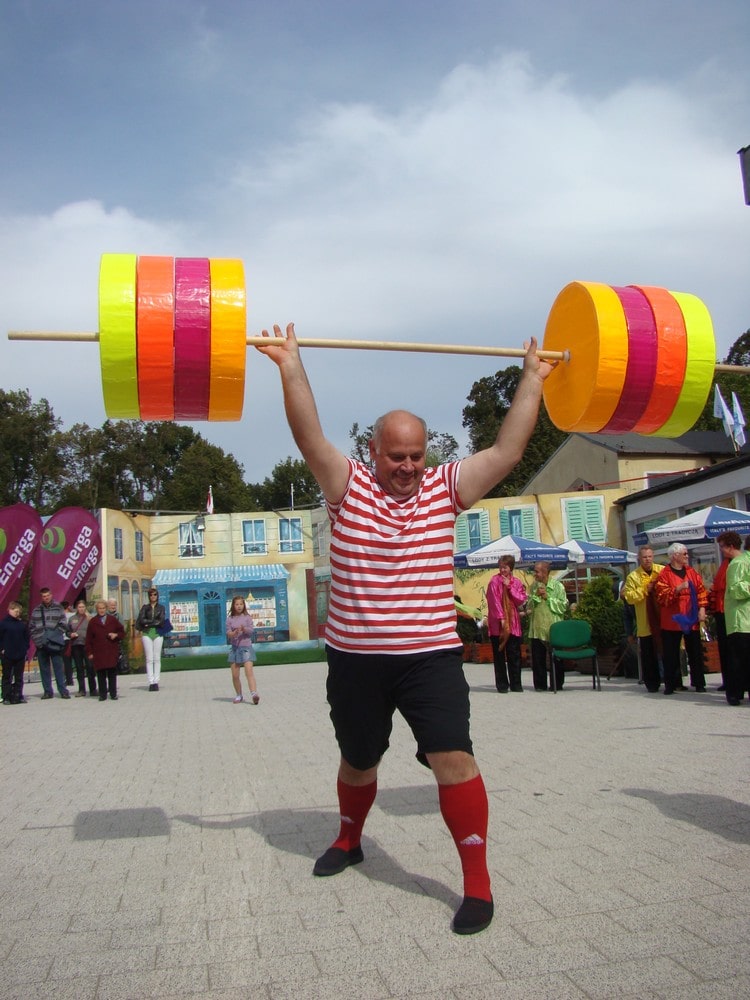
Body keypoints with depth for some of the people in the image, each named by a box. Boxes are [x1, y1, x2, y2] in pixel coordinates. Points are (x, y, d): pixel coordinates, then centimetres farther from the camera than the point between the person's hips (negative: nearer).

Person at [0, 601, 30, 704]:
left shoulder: (22, 624, 5)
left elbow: (27, 637, 12)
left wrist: (25, 649, 3)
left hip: (21, 654, 3)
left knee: (19, 677, 9)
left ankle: (18, 696, 15)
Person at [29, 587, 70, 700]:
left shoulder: (58, 608, 1)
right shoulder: (36, 610, 9)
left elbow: (62, 624, -2)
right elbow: (31, 626, 10)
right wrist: (35, 638, -2)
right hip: (40, 644, 3)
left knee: (58, 667, -2)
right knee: (44, 669, 8)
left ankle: (63, 690, 1)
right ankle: (47, 691, 14)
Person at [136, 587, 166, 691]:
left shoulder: (161, 607, 10)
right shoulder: (145, 607, 11)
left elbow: (162, 621, -4)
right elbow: (141, 620, -3)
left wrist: (148, 623, -5)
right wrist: (155, 621, -5)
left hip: (158, 633, 0)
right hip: (147, 634, 0)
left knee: (157, 659, -1)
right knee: (149, 659, -3)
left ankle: (156, 682, -1)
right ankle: (151, 682, -4)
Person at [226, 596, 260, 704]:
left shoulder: (247, 618, 5)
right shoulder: (230, 619, 6)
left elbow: (251, 630, -7)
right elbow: (228, 633, -3)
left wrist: (244, 629, -28)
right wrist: (234, 633, -25)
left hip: (246, 646, -2)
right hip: (234, 647, 2)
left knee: (249, 671, -17)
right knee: (235, 675, 5)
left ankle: (254, 694, -27)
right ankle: (238, 695, 21)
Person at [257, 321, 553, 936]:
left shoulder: (446, 489, 3)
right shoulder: (348, 486, -1)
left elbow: (509, 451, -2)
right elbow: (310, 437, -13)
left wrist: (533, 377, 1)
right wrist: (291, 364, -18)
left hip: (431, 654, 0)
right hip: (355, 656, 1)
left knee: (453, 758, -15)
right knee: (357, 761, 19)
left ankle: (478, 884, -1)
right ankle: (349, 841, 48)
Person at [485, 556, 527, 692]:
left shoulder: (516, 582, 8)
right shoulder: (494, 581, -3)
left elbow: (521, 600, -2)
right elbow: (494, 601, -8)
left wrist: (509, 587, -9)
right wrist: (501, 618, -14)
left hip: (513, 622, 3)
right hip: (497, 623, -3)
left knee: (514, 655, 5)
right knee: (499, 654, 2)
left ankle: (515, 684, 14)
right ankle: (502, 685, 9)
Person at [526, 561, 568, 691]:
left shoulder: (557, 586, -2)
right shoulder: (534, 586, 10)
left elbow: (563, 606, -8)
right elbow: (528, 606, 6)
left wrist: (548, 597, -10)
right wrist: (536, 596, -9)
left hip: (553, 629, -4)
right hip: (536, 629, 4)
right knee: (538, 659, 5)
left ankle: (558, 684, 14)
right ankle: (540, 685, 12)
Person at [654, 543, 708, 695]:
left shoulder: (691, 572, 10)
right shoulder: (664, 575, -5)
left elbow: (701, 591, 9)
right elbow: (661, 596, -13)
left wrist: (702, 609, -1)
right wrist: (678, 589, -23)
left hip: (691, 619, 4)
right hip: (672, 620, -4)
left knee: (695, 652, 7)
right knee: (671, 654, 1)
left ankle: (699, 683, 16)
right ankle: (670, 684, 8)